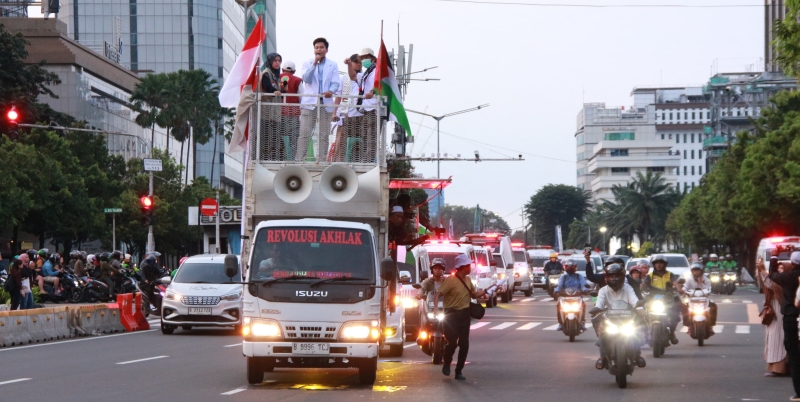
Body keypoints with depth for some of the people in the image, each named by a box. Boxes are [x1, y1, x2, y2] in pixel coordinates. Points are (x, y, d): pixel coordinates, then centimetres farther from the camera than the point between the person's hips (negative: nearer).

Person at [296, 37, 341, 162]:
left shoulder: (333, 66, 13)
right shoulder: (307, 64, 13)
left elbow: (336, 83, 3)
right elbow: (305, 78, -4)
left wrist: (331, 91, -19)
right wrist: (314, 63, -11)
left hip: (325, 103, 1)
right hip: (309, 103, -1)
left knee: (324, 135, 2)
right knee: (304, 133, -8)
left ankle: (322, 161, 4)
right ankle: (298, 160, -10)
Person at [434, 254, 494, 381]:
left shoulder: (467, 280, 12)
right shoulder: (451, 280, -13)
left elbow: (474, 295, 25)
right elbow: (438, 294, -18)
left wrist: (485, 291, 8)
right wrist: (436, 310, -31)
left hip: (464, 314, 7)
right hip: (451, 314, -7)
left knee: (464, 345, 2)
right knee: (452, 343, -11)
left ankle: (459, 371, 11)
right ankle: (447, 363, 18)